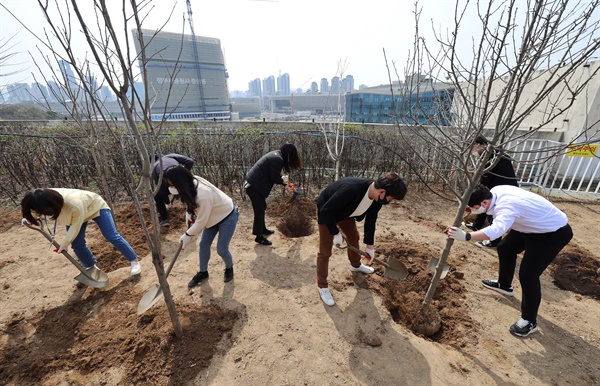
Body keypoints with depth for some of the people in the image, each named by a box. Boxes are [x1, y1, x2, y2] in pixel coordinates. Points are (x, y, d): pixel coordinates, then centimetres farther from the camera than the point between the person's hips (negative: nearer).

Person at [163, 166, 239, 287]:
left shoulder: (203, 195, -40)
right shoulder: (191, 184, -15)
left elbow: (201, 221, -26)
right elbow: (190, 202, 9)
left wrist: (187, 235, -12)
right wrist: (189, 214, -7)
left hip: (227, 216, -8)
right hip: (213, 215, 8)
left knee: (221, 249, -1)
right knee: (203, 244, 11)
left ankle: (229, 269, 30)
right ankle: (203, 272, 32)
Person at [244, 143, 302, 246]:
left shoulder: (276, 154, 11)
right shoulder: (277, 160, -21)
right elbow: (274, 178, -17)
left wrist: (283, 180, 13)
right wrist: (283, 180, 1)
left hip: (252, 183, 10)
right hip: (254, 186, -10)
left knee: (261, 208, 21)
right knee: (259, 211, 0)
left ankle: (262, 229, 37)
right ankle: (259, 237, 12)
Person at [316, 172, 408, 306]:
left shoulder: (377, 198, -17)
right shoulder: (351, 189, -43)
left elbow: (370, 220, -2)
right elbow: (325, 211, -35)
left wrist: (370, 245, 5)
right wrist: (336, 233, -27)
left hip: (345, 212, 8)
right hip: (327, 213, -7)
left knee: (354, 238, 24)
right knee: (325, 251, -3)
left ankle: (355, 265, 52)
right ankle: (322, 286, 15)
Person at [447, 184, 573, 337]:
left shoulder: (506, 206, -39)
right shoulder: (495, 191, -13)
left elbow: (495, 230, -58)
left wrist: (466, 236, -66)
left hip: (555, 232, -10)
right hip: (534, 225, 10)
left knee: (528, 275, -10)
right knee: (505, 248, 20)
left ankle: (529, 321, 9)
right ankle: (504, 285, 43)